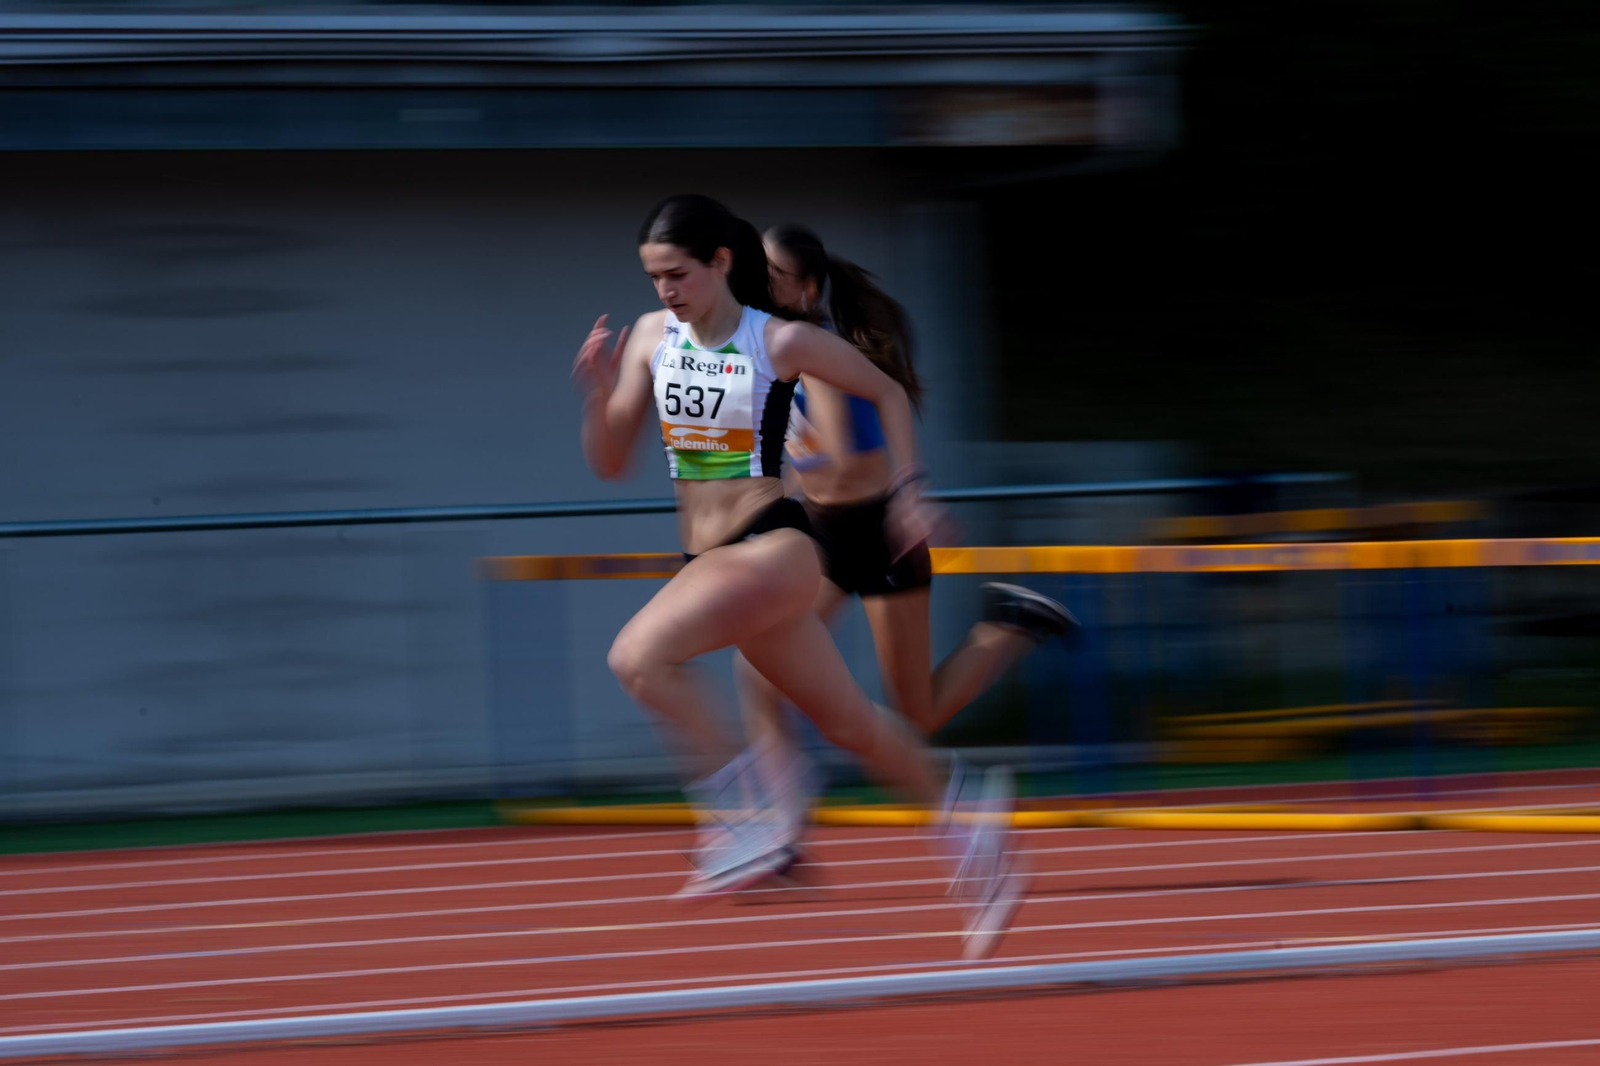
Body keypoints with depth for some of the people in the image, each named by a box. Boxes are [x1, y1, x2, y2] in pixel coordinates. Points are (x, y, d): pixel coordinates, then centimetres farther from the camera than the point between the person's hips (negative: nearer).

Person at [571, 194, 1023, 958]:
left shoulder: (782, 343, -9)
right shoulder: (652, 337, 5)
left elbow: (887, 392, 6)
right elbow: (609, 464, 8)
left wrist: (908, 491, 1)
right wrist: (597, 393, -10)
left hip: (775, 544, -6)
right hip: (708, 558, 6)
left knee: (639, 656, -27)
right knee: (849, 723, 15)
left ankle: (742, 822, -19)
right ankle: (970, 840, 30)